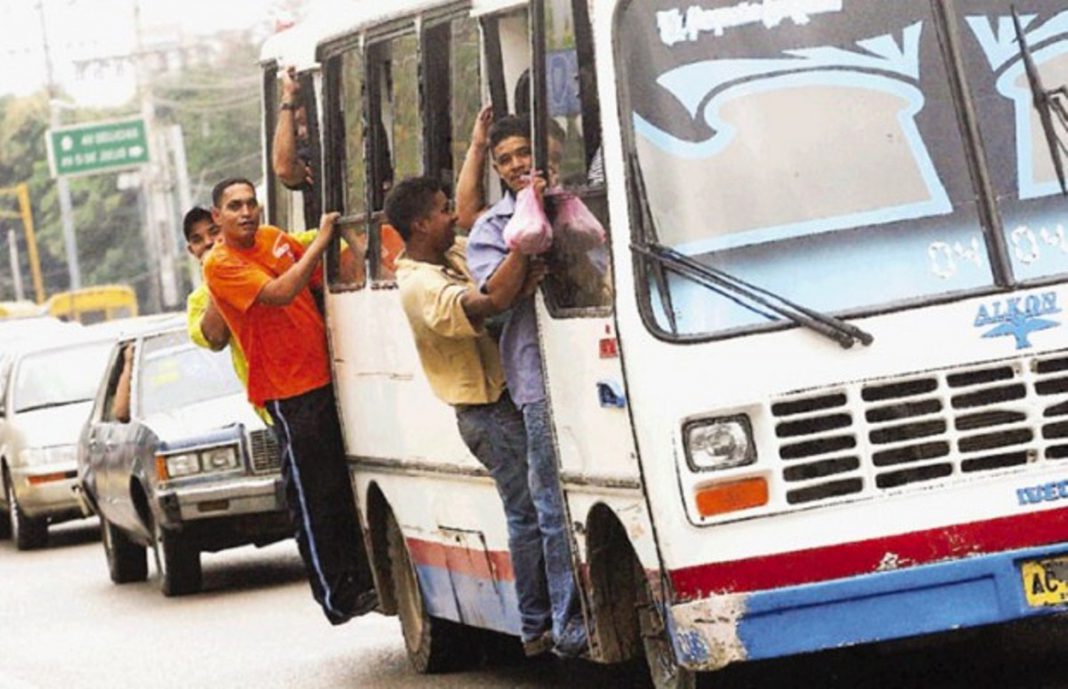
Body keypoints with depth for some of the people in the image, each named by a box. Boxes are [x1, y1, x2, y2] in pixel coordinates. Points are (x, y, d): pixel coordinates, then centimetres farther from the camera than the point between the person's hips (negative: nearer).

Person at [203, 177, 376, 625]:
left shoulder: (274, 239, 11)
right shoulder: (220, 264, -11)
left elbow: (324, 276, 24)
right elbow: (279, 293, -23)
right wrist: (321, 241, -19)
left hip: (327, 374, 7)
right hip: (291, 391, -7)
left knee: (351, 489, 11)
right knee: (315, 499, -4)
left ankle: (363, 581, 20)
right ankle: (337, 597, 1)